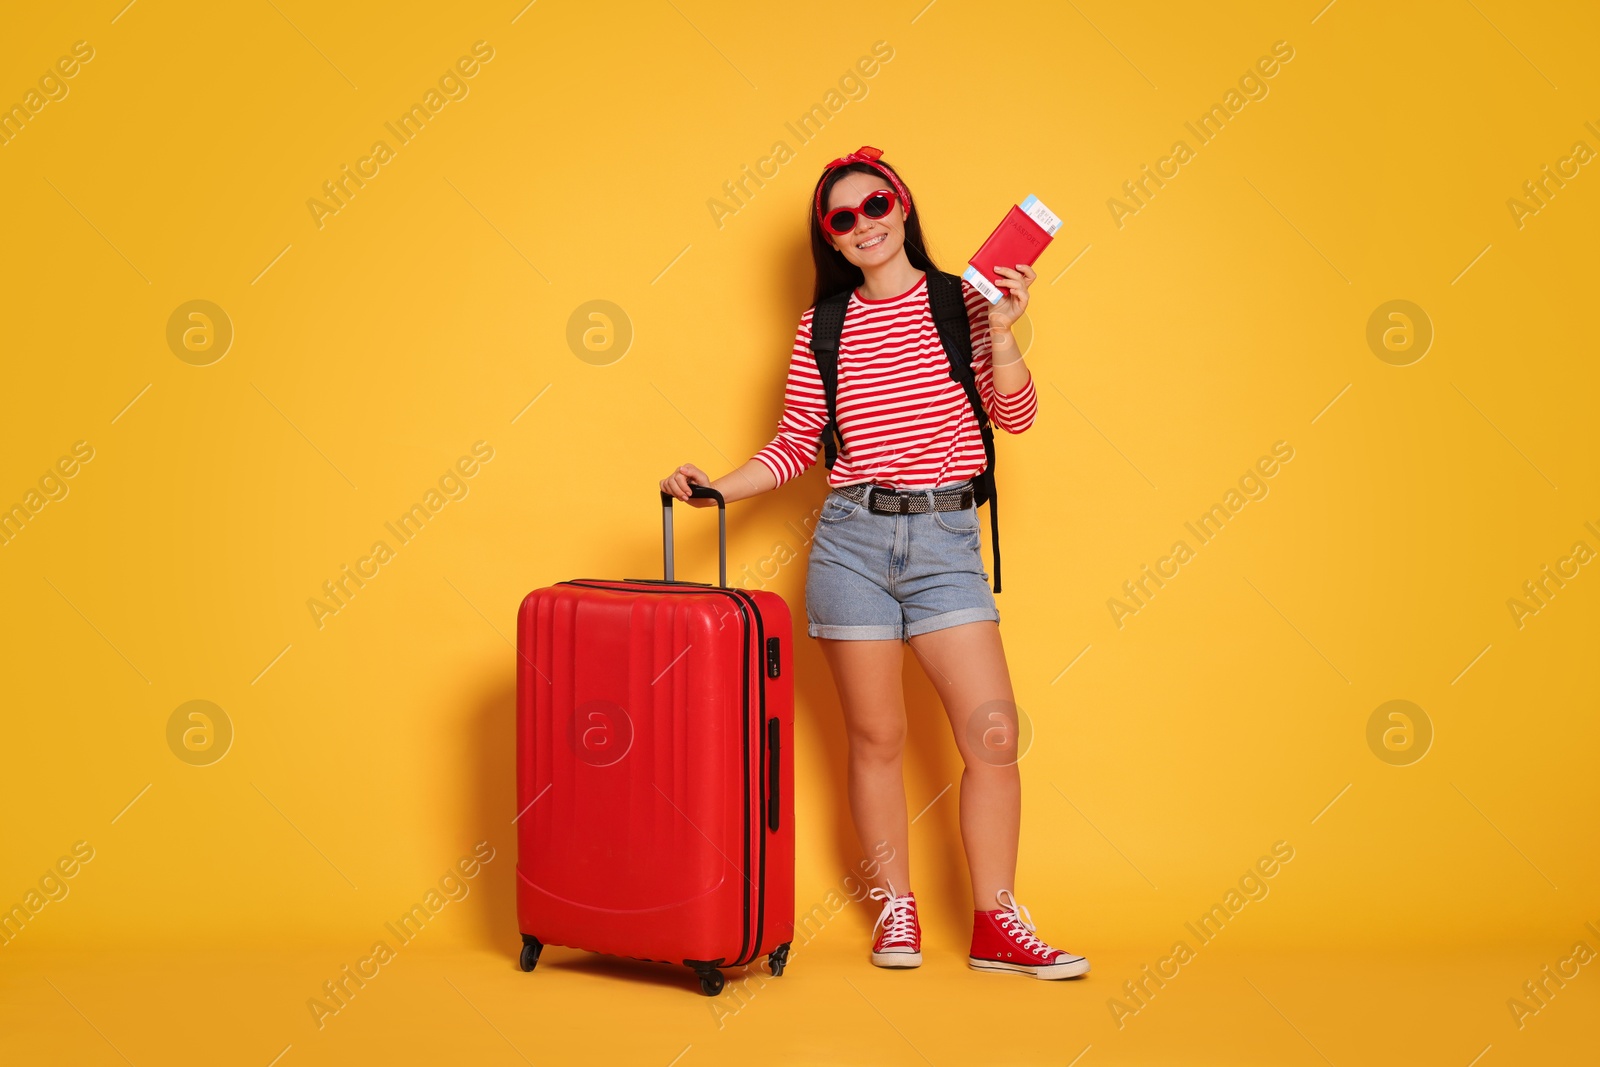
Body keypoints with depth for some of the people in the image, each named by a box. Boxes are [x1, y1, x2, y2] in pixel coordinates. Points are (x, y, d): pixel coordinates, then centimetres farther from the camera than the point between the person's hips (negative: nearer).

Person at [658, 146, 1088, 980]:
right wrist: (717, 489, -1)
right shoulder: (822, 329, 8)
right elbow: (795, 446, 10)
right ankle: (896, 910, 22)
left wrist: (1000, 333, -11)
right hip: (853, 539, 0)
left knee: (993, 732, -5)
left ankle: (995, 927, 9)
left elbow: (1015, 416, 2)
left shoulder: (961, 302, 6)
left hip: (946, 540, 0)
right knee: (876, 737, 6)